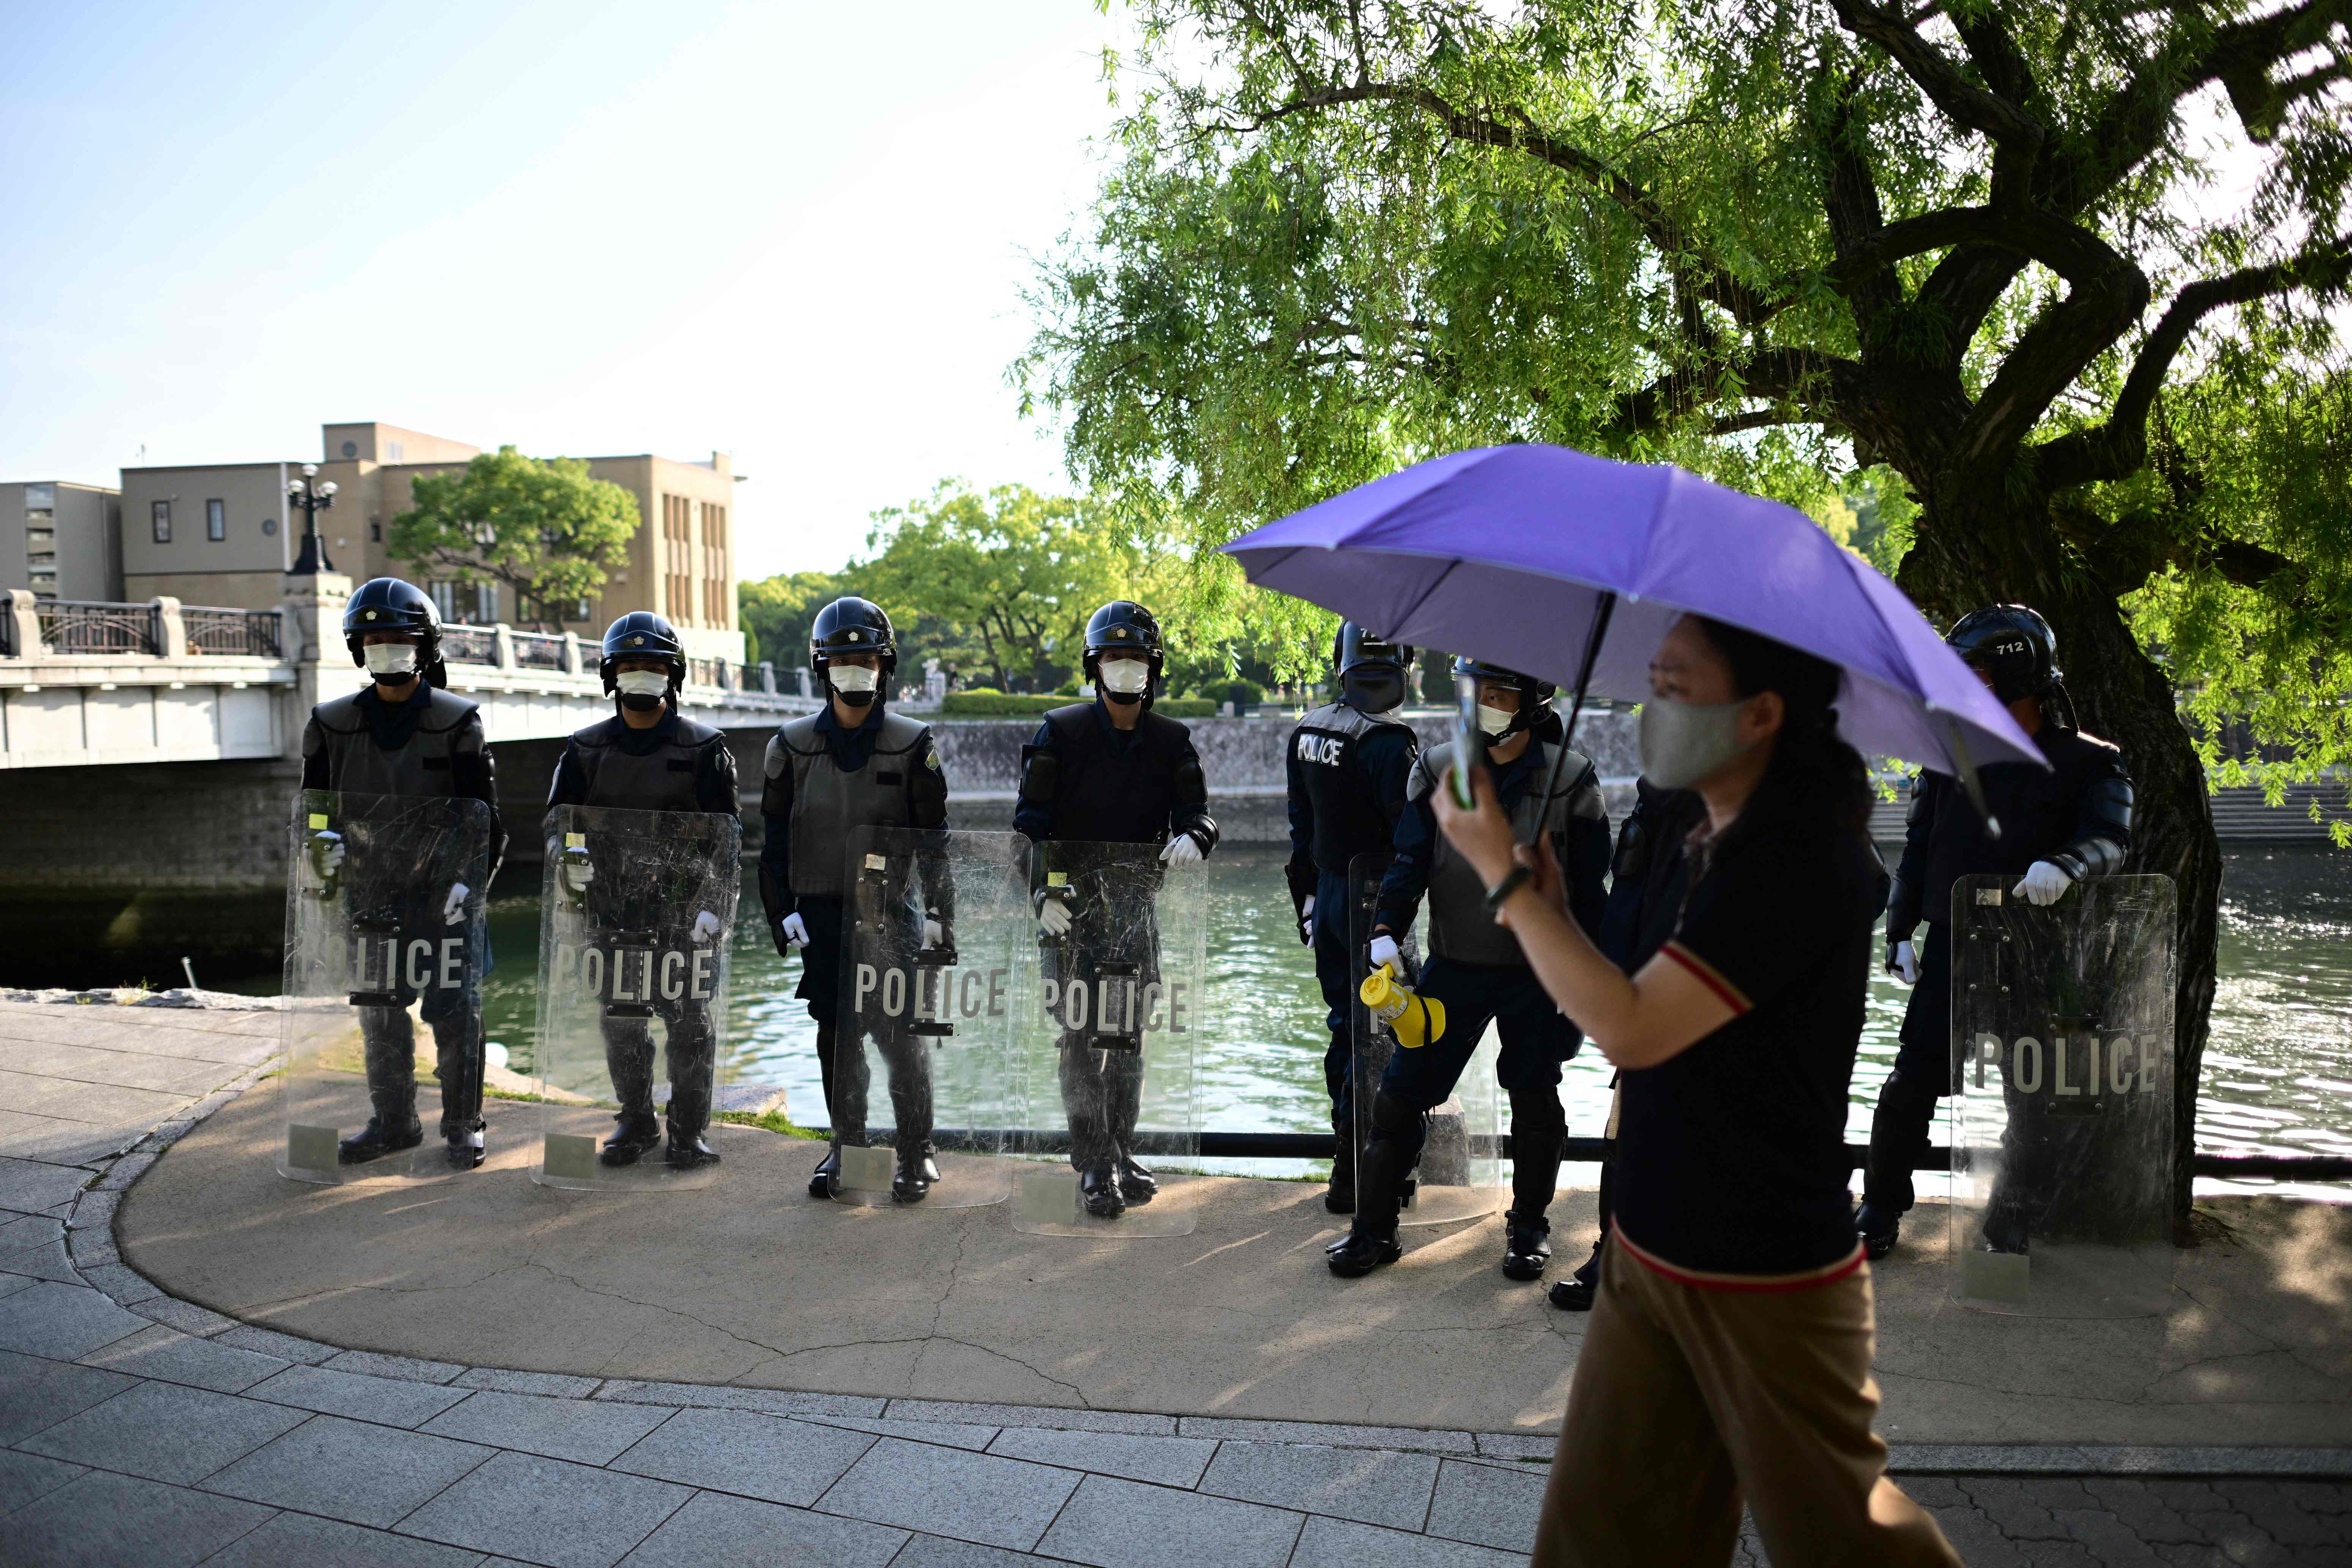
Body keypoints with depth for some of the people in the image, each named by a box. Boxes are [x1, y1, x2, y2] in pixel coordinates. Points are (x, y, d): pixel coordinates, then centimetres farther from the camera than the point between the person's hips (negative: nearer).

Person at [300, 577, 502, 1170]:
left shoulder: (457, 723, -3)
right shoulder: (333, 725, 6)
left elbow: (483, 813, -3)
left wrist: (470, 879, -12)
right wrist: (325, 842, -4)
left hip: (443, 890, -3)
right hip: (370, 892, 4)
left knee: (455, 1010, -2)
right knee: (378, 1013, 12)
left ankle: (463, 1126, 12)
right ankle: (393, 1123, 26)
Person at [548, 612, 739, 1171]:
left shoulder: (704, 749, 0)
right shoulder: (586, 750, 9)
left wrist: (714, 904, -11)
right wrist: (570, 860, -9)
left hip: (681, 907, -3)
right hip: (613, 909, 3)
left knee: (687, 1018, 0)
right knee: (621, 1021, 10)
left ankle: (689, 1133, 12)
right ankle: (636, 1125, 25)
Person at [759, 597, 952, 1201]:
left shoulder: (913, 745, 0)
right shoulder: (793, 746, 5)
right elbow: (775, 838, 8)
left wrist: (937, 911, -5)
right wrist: (784, 911, 1)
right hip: (822, 913, 2)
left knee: (901, 1035, -1)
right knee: (836, 1037, 9)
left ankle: (916, 1153, 14)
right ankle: (846, 1146, 24)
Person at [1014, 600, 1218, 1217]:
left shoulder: (1171, 742, 3)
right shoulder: (1061, 733, -5)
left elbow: (1197, 812, 1)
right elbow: (1030, 820, -5)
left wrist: (1192, 836, -24)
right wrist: (1040, 892, -15)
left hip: (1136, 904, 4)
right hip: (1071, 905, -3)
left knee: (1128, 1036, 12)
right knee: (1083, 1037, -6)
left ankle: (1122, 1156, 25)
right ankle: (1094, 1168, 1)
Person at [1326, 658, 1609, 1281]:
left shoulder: (1569, 781, -6)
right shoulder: (1439, 771, -2)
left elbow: (1589, 890, -1)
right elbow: (1409, 862, 0)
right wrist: (1386, 932, -15)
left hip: (1536, 973, -1)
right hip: (1453, 966, 2)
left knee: (1534, 1102, 11)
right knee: (1402, 1093, 0)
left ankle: (1529, 1224, 31)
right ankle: (1374, 1226, 13)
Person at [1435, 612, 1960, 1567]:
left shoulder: (1808, 859, -23)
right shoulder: (1717, 841, 7)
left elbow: (1631, 1031, -28)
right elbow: (1643, 1023, 12)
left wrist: (1503, 875, -21)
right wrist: (1550, 908, -1)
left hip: (1766, 1282, -8)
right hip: (1649, 1255, 9)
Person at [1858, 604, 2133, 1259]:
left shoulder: (2088, 762, 1)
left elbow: (2110, 838, -14)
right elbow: (1918, 846, 11)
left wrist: (2064, 865, -37)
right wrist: (1901, 931, 5)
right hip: (1953, 943, 1)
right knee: (1917, 1075, -5)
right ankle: (1881, 1208, 6)